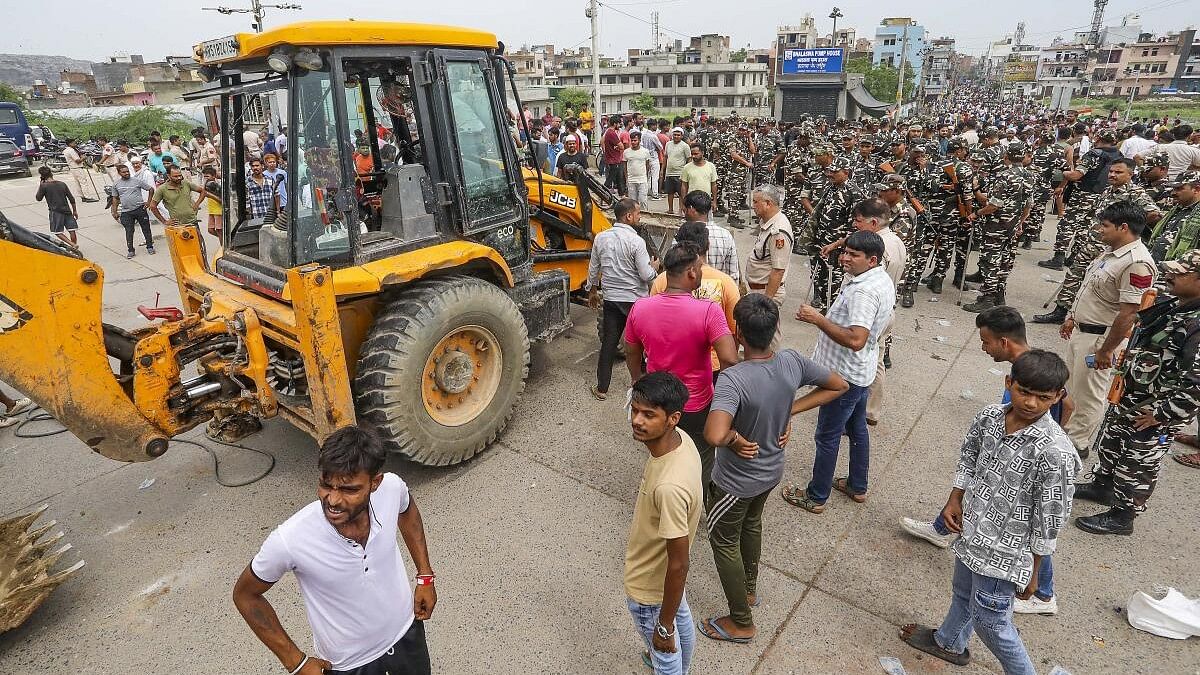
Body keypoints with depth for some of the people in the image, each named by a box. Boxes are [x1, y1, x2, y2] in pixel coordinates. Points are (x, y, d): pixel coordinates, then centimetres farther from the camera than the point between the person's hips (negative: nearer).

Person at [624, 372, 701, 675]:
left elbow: (678, 564, -31)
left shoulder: (669, 486, -43)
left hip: (652, 585, -8)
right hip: (665, 567, 9)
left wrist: (664, 626, -17)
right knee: (682, 619, 35)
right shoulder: (679, 439, -17)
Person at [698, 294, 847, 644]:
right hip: (772, 471, 7)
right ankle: (749, 589, 55)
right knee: (751, 524, 31)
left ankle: (741, 623, 35)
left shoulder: (733, 378, -36)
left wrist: (735, 438, -28)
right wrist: (790, 409, -5)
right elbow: (839, 385, 0)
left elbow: (713, 435, -51)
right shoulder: (792, 361, -17)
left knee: (723, 541, 18)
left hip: (737, 480, -6)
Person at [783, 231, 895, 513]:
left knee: (827, 436, 4)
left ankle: (816, 497, 19)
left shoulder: (864, 291, -28)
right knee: (857, 428, 22)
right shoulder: (882, 280, 5)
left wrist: (817, 318, -31)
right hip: (861, 371, 10)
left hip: (845, 375, -10)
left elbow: (856, 339, -37)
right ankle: (858, 486, 39)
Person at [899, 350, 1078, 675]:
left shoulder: (1055, 454, -28)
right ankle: (949, 642, 55)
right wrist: (955, 499, 0)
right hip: (971, 533, 7)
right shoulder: (988, 418, -10)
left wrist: (1032, 571, -9)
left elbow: (1049, 521, -18)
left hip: (1003, 553, -7)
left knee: (989, 621, 10)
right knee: (962, 593, 29)